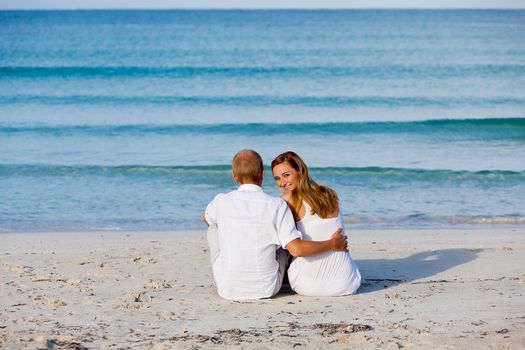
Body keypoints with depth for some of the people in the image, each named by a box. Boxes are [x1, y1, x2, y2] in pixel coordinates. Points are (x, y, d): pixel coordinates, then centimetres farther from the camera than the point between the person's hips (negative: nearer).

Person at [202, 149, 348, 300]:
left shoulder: (221, 202, -7)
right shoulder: (277, 206, -12)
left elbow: (206, 218, 18)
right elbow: (296, 249, -17)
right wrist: (332, 244, -2)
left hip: (228, 290, 0)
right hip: (267, 290, 0)